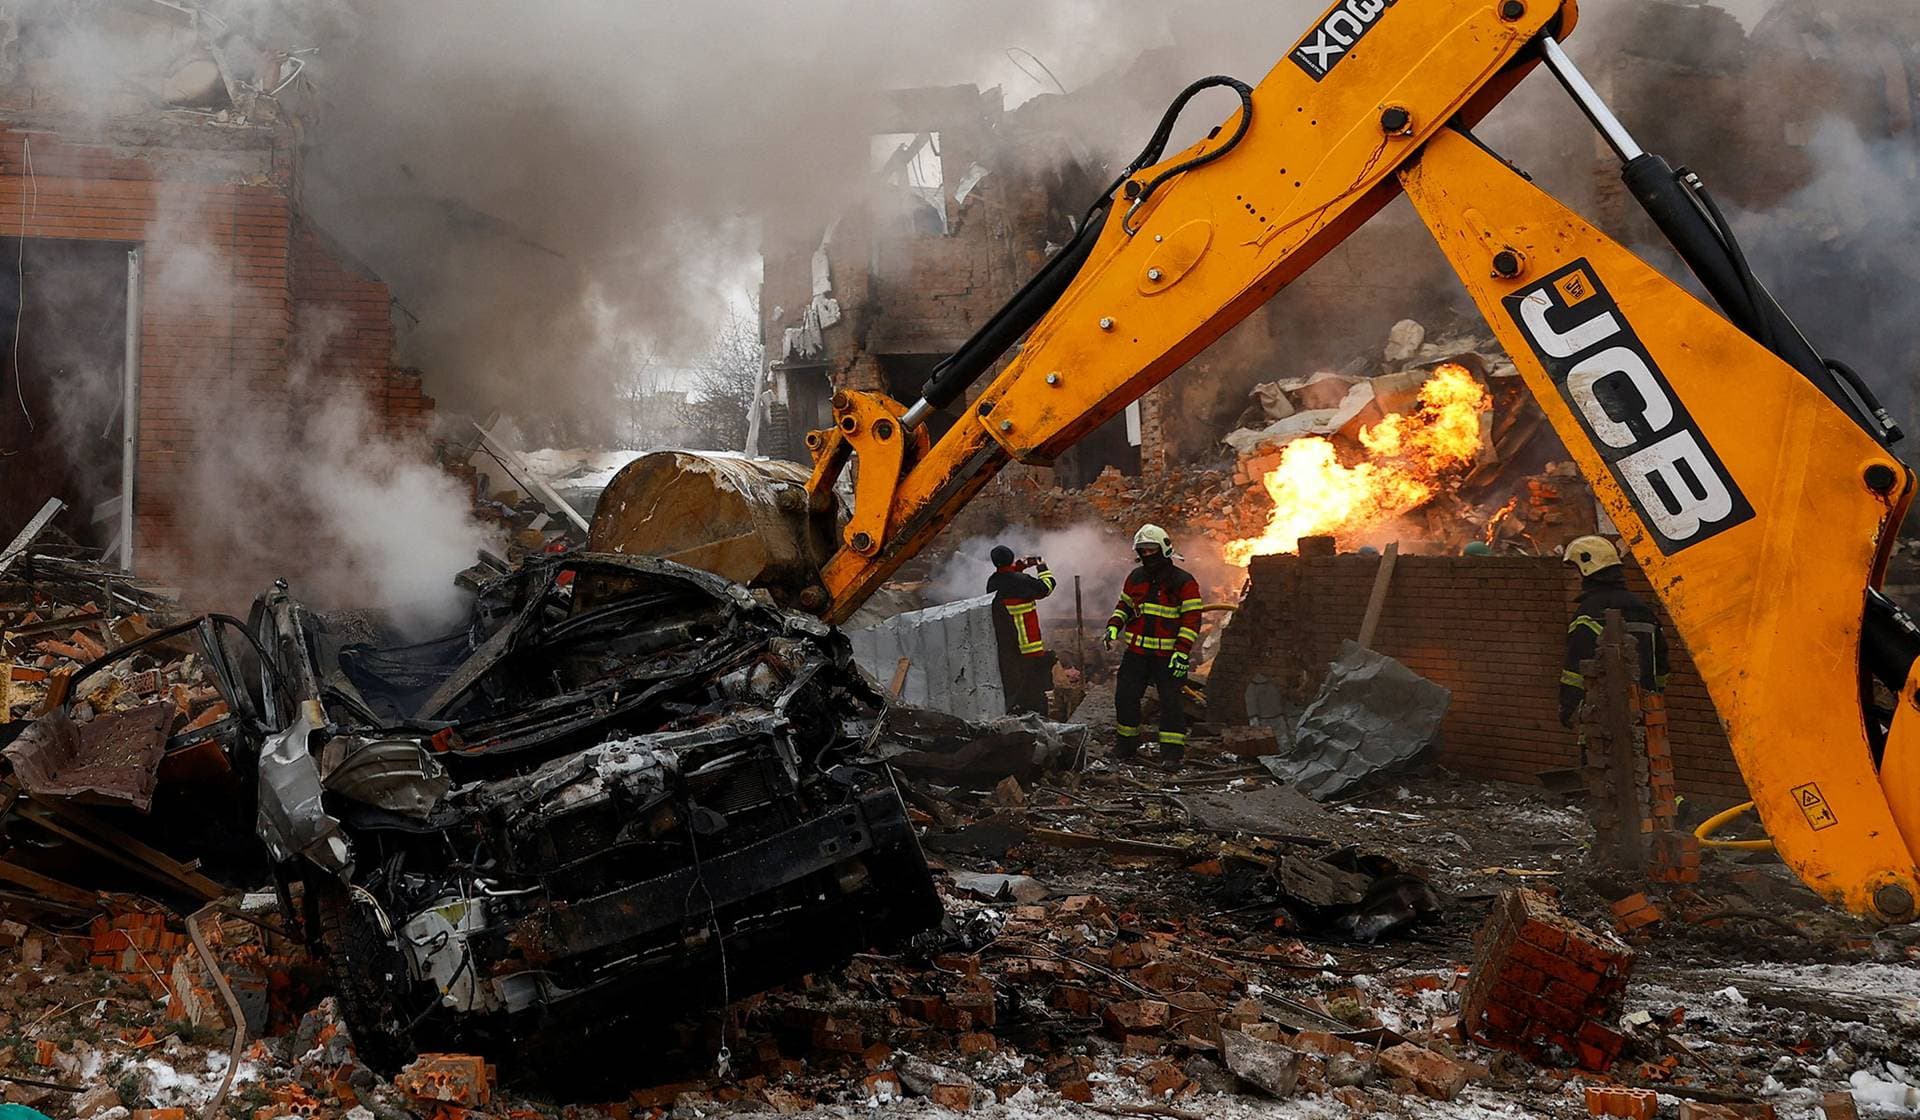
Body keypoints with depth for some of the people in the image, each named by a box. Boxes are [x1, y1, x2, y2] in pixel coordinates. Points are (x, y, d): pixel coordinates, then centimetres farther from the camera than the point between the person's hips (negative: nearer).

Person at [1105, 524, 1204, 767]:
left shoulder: (1183, 582, -8)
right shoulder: (1136, 578, 10)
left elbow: (1191, 619, -10)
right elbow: (1124, 605, 22)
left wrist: (1182, 651, -18)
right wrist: (1114, 626, 2)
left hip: (1167, 654, -5)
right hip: (1136, 652, 5)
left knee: (1170, 701, -5)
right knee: (1125, 696, 7)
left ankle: (1173, 751, 1)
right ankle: (1126, 745, 22)